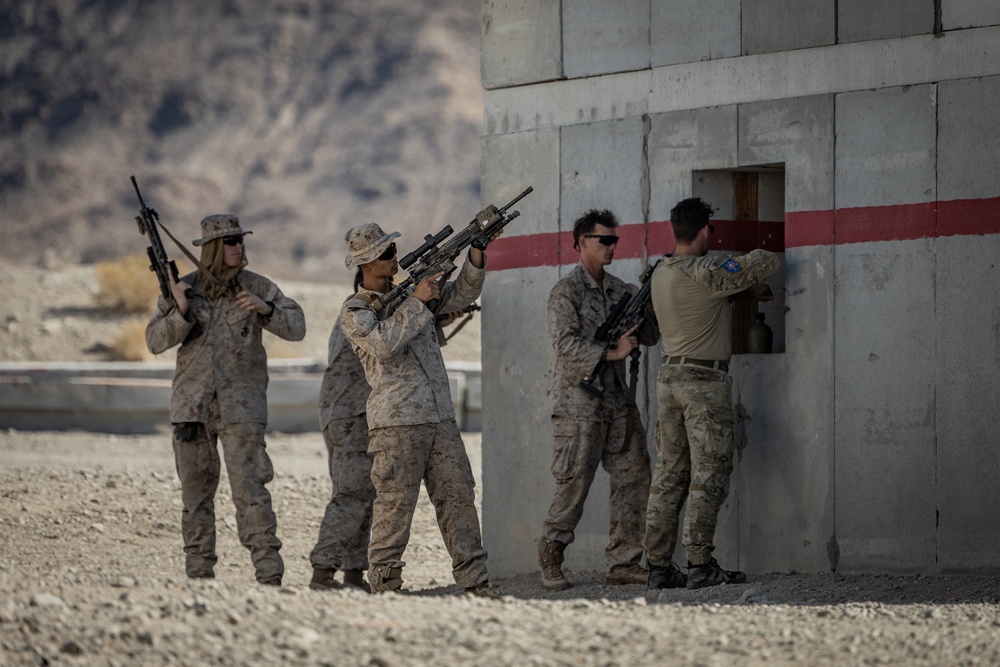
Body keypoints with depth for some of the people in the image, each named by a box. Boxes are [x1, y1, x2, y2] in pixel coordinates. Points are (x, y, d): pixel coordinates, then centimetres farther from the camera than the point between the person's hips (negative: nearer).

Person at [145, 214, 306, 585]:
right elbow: (156, 342, -3)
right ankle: (199, 573, 14)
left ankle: (269, 574, -14)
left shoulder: (256, 287, 1)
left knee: (250, 487, -12)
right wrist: (181, 311, -20)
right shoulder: (183, 288, 2)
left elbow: (296, 328, -3)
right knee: (196, 491, 7)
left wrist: (265, 308, -20)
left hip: (241, 406, -2)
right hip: (192, 405, 2)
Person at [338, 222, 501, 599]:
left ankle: (474, 580, 6)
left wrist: (476, 254, 2)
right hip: (396, 422, -6)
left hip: (440, 419, 6)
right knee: (395, 503, -6)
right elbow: (384, 343, -21)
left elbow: (460, 295, 18)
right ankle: (384, 582, 0)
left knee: (459, 495, 4)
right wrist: (417, 302, -15)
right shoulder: (354, 311, -2)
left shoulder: (409, 294, 17)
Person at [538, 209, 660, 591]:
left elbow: (650, 336, 14)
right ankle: (551, 560, 13)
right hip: (578, 405, -7)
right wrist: (611, 352, -21)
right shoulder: (566, 292, -6)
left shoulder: (621, 290, 14)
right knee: (573, 487, -4)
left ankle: (623, 563, 6)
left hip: (618, 404, 7)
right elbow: (566, 345, -16)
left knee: (634, 481, 1)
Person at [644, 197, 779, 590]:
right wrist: (752, 280, 9)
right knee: (709, 475, -5)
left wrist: (746, 290, 15)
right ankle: (700, 565, -9)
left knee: (669, 475, 9)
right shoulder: (706, 273, -15)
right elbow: (765, 263, -13)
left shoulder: (660, 274, 10)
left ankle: (658, 566, 8)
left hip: (669, 377, 8)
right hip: (705, 380, -8)